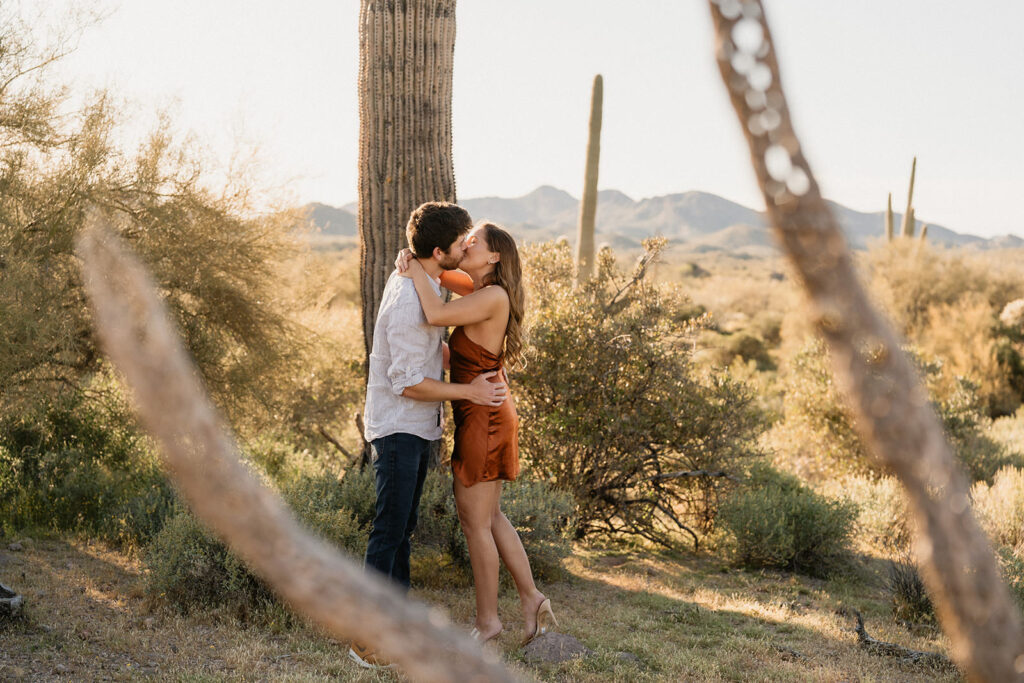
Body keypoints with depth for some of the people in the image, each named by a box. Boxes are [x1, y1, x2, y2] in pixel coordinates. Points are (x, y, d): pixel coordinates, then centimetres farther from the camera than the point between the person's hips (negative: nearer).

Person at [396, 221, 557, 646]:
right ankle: (531, 599, 25)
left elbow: (436, 315, -31)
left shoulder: (493, 296, -18)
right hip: (487, 416, 9)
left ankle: (487, 620, 16)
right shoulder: (482, 290, 9)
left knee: (475, 522, 3)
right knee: (489, 517, 19)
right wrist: (411, 261, -1)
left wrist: (414, 268, -17)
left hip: (482, 419, -9)